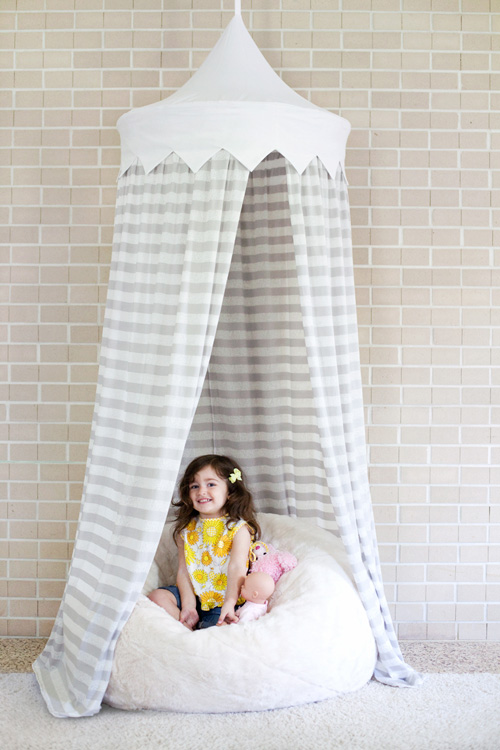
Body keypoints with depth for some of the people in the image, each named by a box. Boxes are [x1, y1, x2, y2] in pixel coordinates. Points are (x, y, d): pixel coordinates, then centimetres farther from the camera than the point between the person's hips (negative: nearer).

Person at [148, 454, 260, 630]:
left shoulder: (238, 528, -7)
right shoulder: (186, 528, 6)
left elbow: (237, 569, -19)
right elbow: (183, 570, 0)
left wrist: (229, 603, -32)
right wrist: (188, 605, -13)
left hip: (223, 603, -5)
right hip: (193, 597, 5)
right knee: (158, 596, -17)